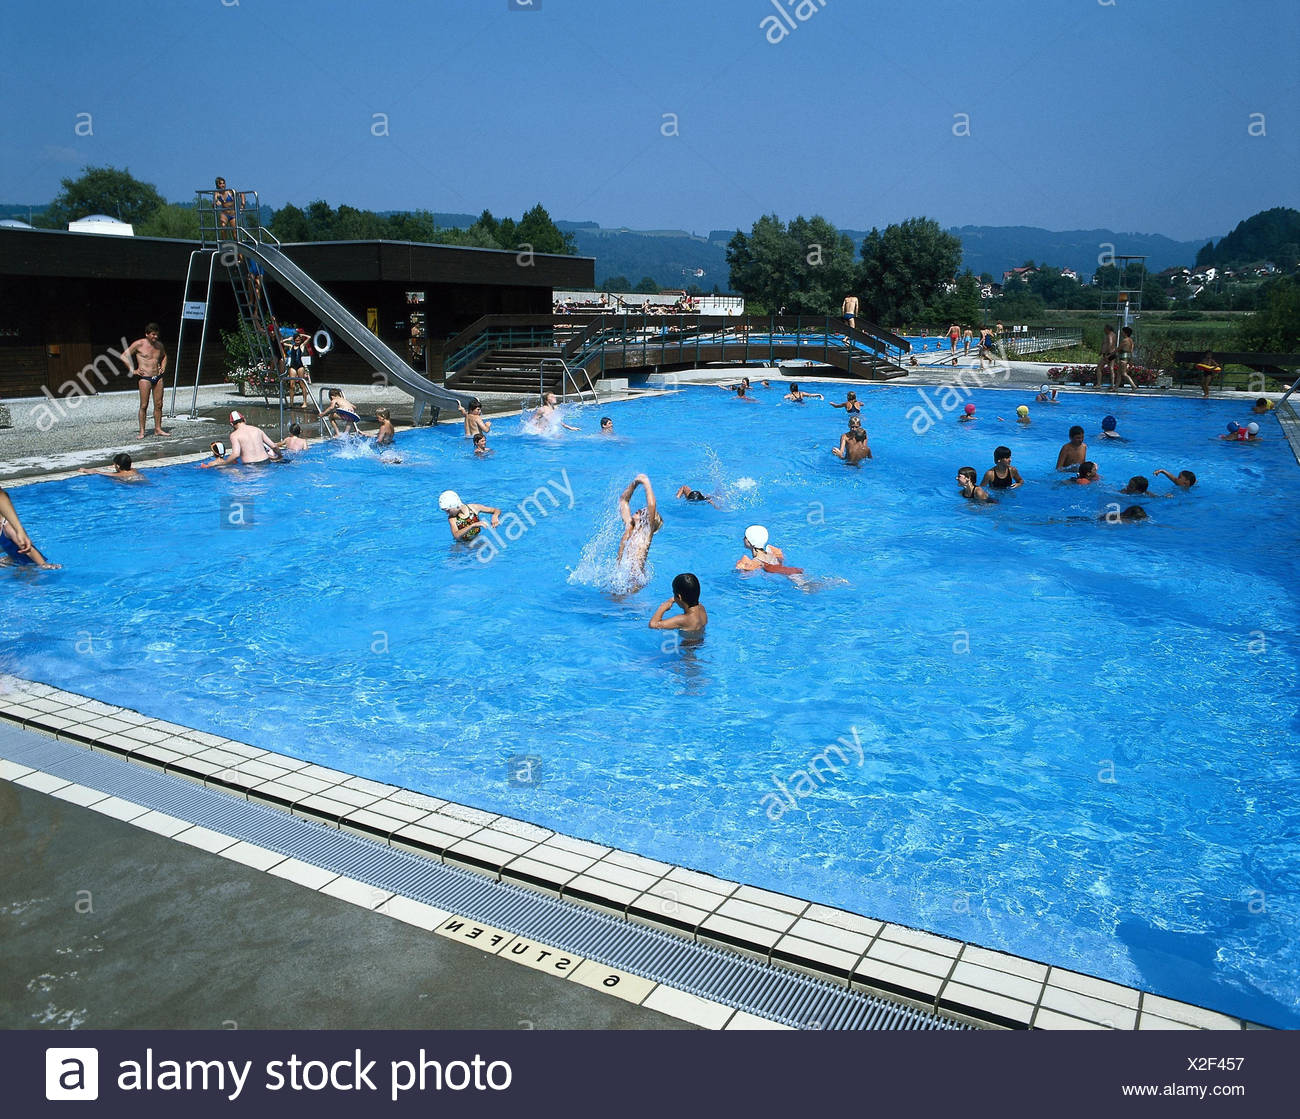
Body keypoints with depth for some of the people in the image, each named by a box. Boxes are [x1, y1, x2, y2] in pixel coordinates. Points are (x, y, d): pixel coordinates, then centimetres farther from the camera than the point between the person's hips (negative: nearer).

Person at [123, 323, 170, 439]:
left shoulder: (159, 345, 10)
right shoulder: (139, 344, -5)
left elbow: (164, 356, 32)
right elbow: (124, 356, -1)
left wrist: (163, 367, 16)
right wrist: (132, 370, -7)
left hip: (158, 377, 5)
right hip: (144, 378, -5)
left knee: (158, 404, 5)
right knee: (144, 405, -5)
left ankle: (158, 429, 12)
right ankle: (142, 431, -1)